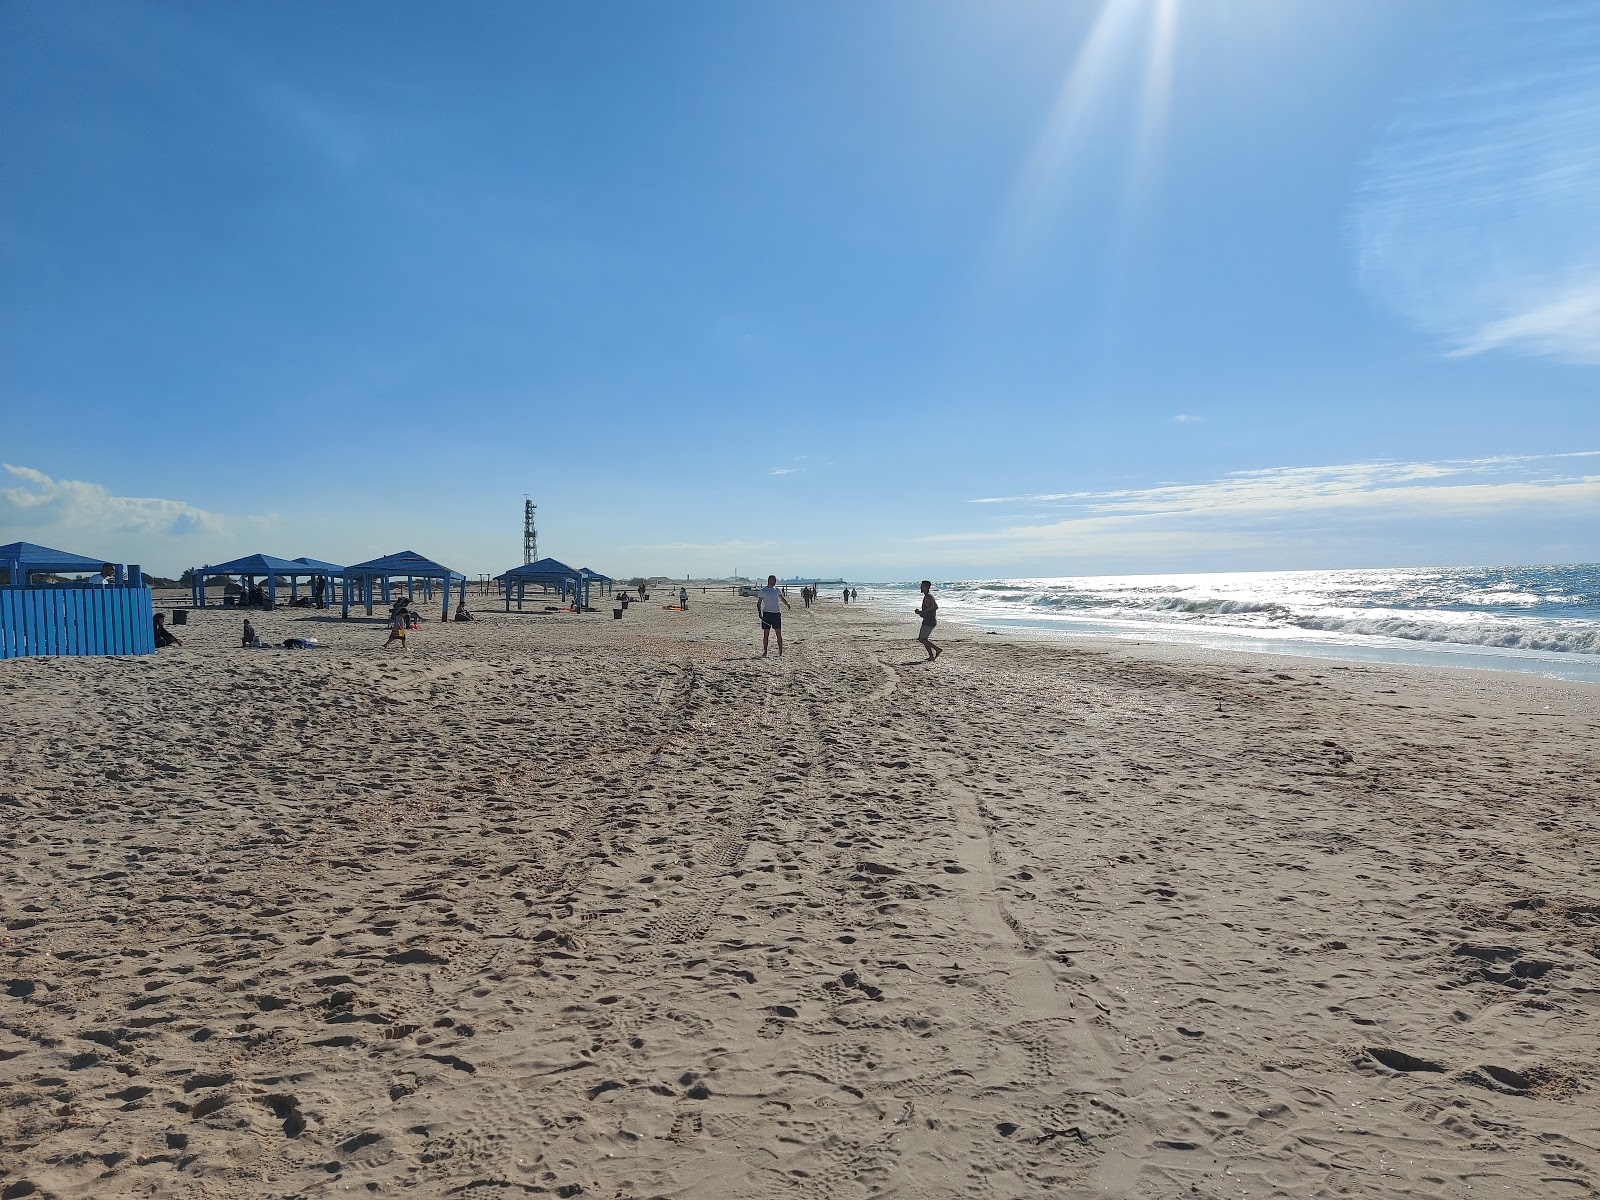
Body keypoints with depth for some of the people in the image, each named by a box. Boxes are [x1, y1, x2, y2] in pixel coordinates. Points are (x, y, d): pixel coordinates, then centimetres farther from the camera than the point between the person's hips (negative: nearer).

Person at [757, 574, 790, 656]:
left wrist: (787, 604, 3)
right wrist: (759, 613, -13)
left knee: (779, 634, 0)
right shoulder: (762, 591, 1)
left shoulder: (777, 590, 12)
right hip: (767, 613, -3)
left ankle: (780, 652, 3)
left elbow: (782, 599, 21)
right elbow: (759, 603, 1)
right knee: (766, 634, 1)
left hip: (776, 613, 3)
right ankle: (765, 652, 9)